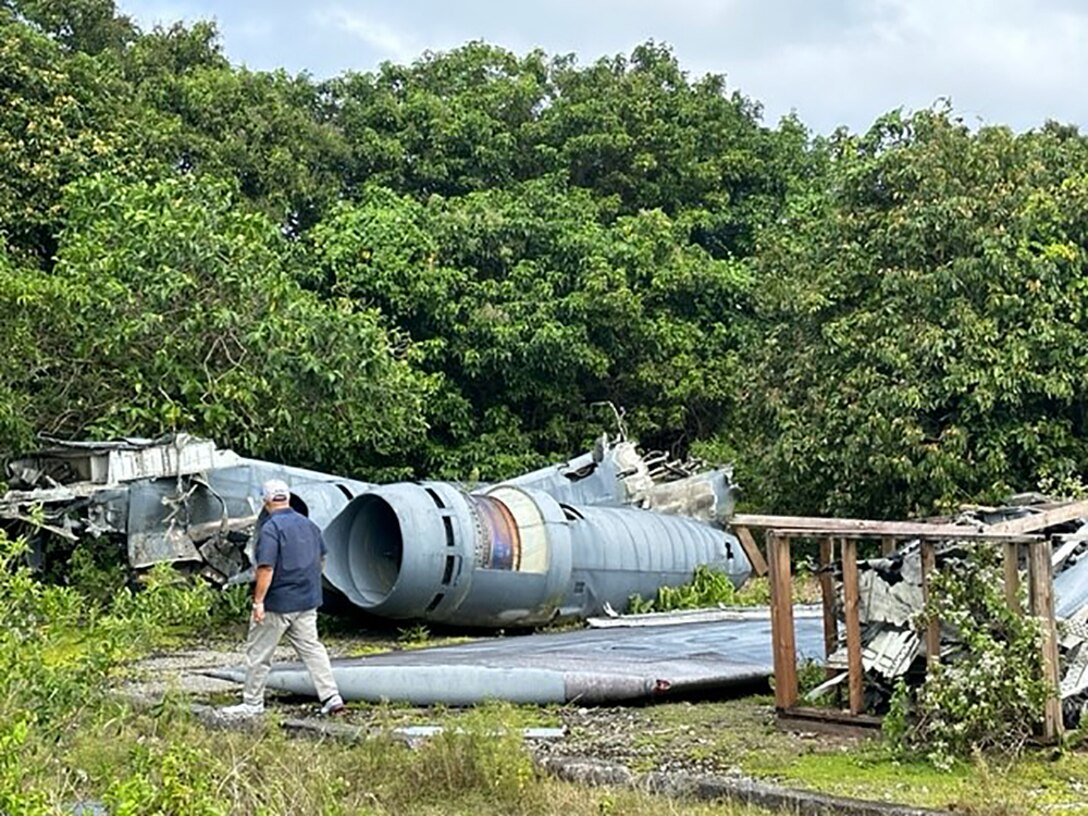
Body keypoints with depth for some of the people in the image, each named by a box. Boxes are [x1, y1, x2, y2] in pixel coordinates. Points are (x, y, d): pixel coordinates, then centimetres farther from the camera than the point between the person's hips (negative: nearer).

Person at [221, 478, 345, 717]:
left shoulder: (271, 528, -16)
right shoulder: (309, 524, 7)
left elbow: (266, 568, -22)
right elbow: (321, 559, 18)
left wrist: (258, 601, -19)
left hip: (277, 603, -7)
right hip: (307, 601, 7)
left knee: (258, 653, 6)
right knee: (311, 648, 10)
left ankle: (252, 703, 13)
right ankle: (332, 698, 3)